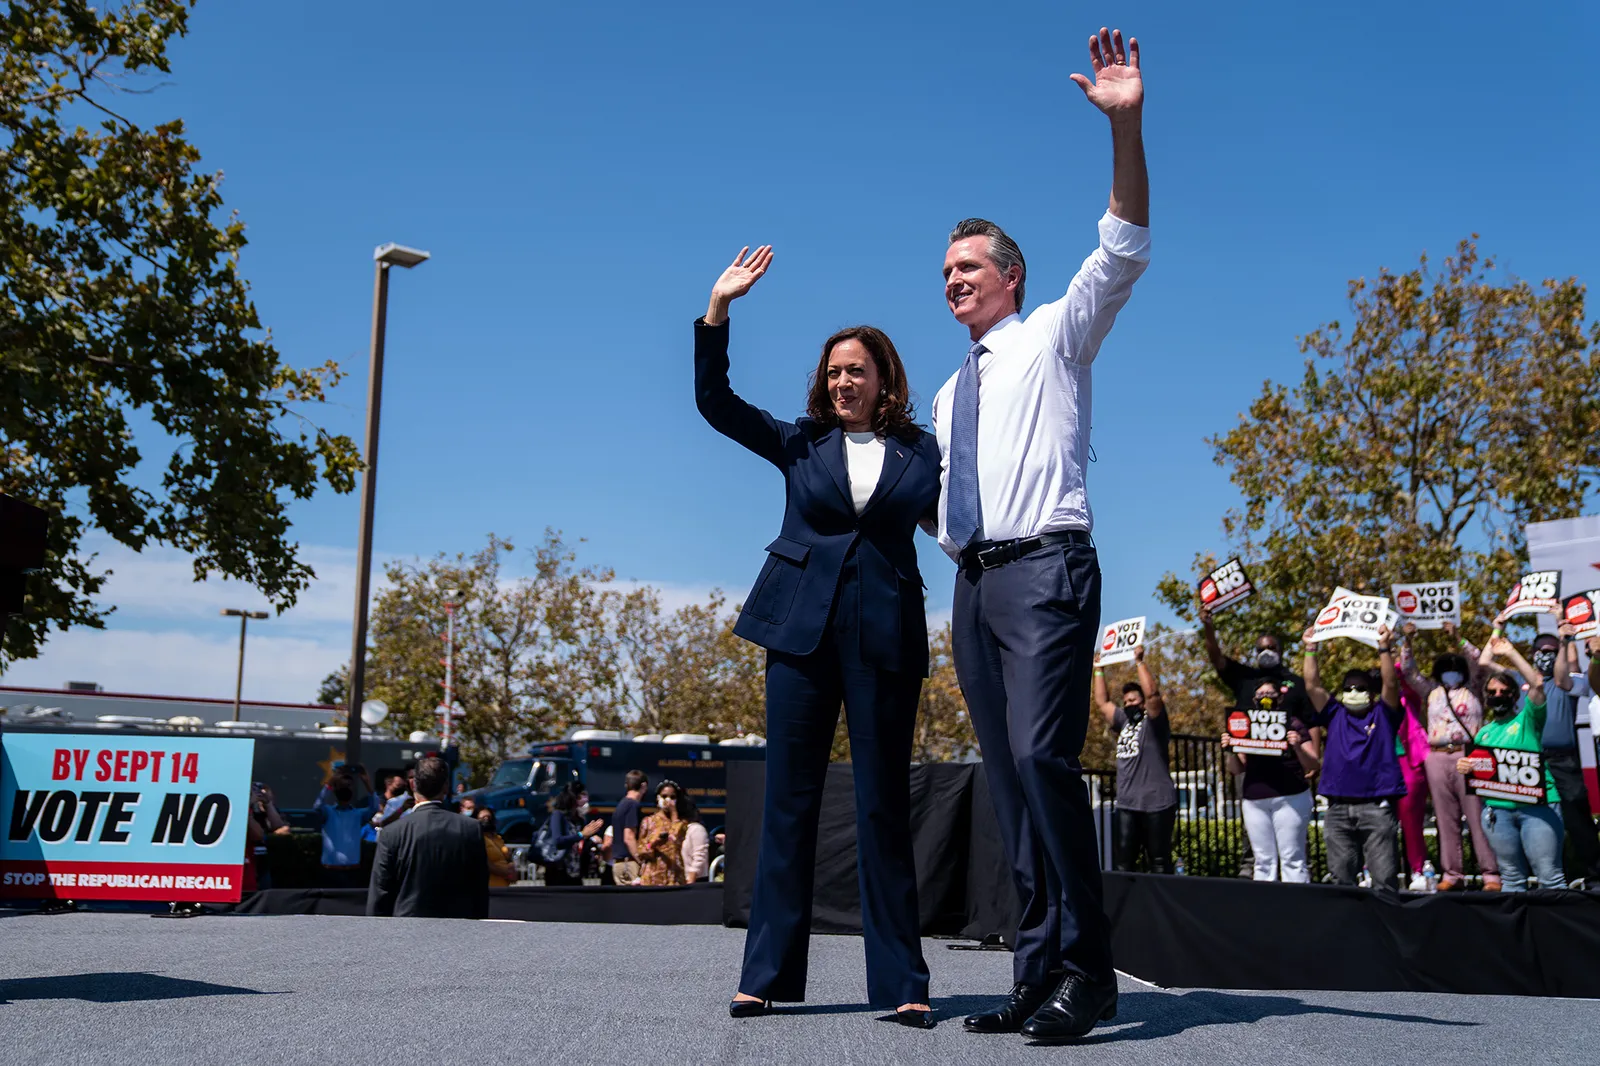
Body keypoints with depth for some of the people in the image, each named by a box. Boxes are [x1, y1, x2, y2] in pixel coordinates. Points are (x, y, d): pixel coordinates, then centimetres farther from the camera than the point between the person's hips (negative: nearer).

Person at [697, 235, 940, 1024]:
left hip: (885, 635, -1)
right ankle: (767, 974, 8)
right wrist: (718, 308, -2)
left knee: (884, 804, 2)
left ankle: (902, 982, 8)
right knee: (788, 799, 2)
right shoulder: (801, 444, 11)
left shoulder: (920, 452, 8)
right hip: (802, 630, 1)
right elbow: (714, 401, 6)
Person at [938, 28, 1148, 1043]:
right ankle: (1040, 971, 6)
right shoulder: (951, 393, 26)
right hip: (973, 581, 7)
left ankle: (1087, 967, -13)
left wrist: (1126, 126, -19)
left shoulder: (1055, 336, 8)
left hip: (1045, 568, -7)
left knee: (1042, 753, -21)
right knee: (1008, 778, 3)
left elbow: (1125, 250, -7)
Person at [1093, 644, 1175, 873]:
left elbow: (1152, 693, -18)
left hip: (1156, 803, -7)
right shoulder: (1124, 722, 20)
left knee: (1159, 861, -3)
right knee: (1122, 861, 3)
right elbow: (1102, 701, 27)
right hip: (1126, 804, 7)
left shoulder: (1153, 721, -1)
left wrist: (1139, 661, -14)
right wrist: (1099, 670, 27)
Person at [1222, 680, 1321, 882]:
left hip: (1290, 799, -4)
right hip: (1254, 801, 4)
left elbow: (1314, 765, -2)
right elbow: (1237, 770, 14)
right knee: (1263, 860, 6)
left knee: (1292, 858, -4)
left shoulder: (1293, 725, 2)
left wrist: (1298, 747, -20)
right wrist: (1230, 751, -5)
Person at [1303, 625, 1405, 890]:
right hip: (1338, 809, 3)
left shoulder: (1382, 715, 10)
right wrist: (1311, 650, 3)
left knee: (1384, 877, -6)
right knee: (1342, 879, 7)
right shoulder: (1335, 715, 17)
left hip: (1377, 807, -3)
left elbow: (1390, 684, -5)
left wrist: (1384, 648, -12)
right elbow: (1312, 686, 8)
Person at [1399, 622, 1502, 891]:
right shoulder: (1432, 690, 17)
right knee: (1446, 819, 3)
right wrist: (1407, 642, 1)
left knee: (1477, 816, -7)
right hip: (1438, 758, 3)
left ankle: (1491, 874, -5)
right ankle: (1451, 873, 7)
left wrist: (1458, 640, -14)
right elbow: (1408, 670, 13)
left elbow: (1478, 664, -4)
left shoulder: (1472, 688, 10)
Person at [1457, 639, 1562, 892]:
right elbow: (1476, 772, 22)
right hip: (1497, 810, 4)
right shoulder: (1483, 733, 18)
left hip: (1537, 806, -4)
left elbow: (1537, 683, -10)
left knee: (1550, 876, -7)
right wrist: (1464, 768, -1)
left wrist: (1511, 653, -7)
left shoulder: (1527, 720, 5)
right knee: (1512, 877, 9)